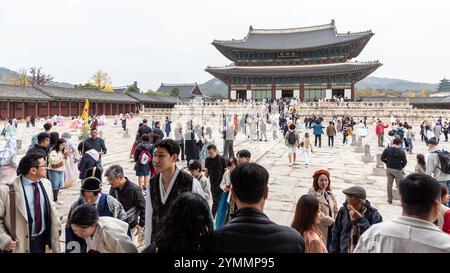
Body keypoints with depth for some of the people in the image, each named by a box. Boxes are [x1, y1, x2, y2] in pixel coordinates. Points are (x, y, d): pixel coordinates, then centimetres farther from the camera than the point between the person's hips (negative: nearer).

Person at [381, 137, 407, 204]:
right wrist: (401, 167, 8)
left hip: (389, 169, 3)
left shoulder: (386, 150, -3)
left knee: (389, 184, 12)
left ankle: (389, 200, 19)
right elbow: (405, 162, -9)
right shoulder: (401, 152, -12)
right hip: (397, 170, -3)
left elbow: (382, 158, 0)